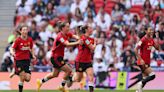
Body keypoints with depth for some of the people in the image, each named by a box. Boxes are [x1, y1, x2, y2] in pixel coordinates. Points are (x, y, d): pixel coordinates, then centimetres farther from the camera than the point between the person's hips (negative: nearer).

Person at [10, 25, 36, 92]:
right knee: (22, 78, -16)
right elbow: (12, 49, -8)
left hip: (27, 60, 4)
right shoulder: (18, 40, -10)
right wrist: (12, 53, -30)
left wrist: (33, 55, 1)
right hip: (19, 60, -4)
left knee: (27, 79, -5)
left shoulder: (30, 40, 2)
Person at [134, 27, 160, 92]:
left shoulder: (151, 40, 9)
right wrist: (141, 59, -25)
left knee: (145, 79, 10)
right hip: (142, 62, -9)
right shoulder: (143, 40, -16)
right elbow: (135, 50, -19)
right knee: (152, 75, -18)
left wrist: (157, 39, -2)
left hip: (147, 62, 9)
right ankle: (141, 84, -5)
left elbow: (157, 48, 8)